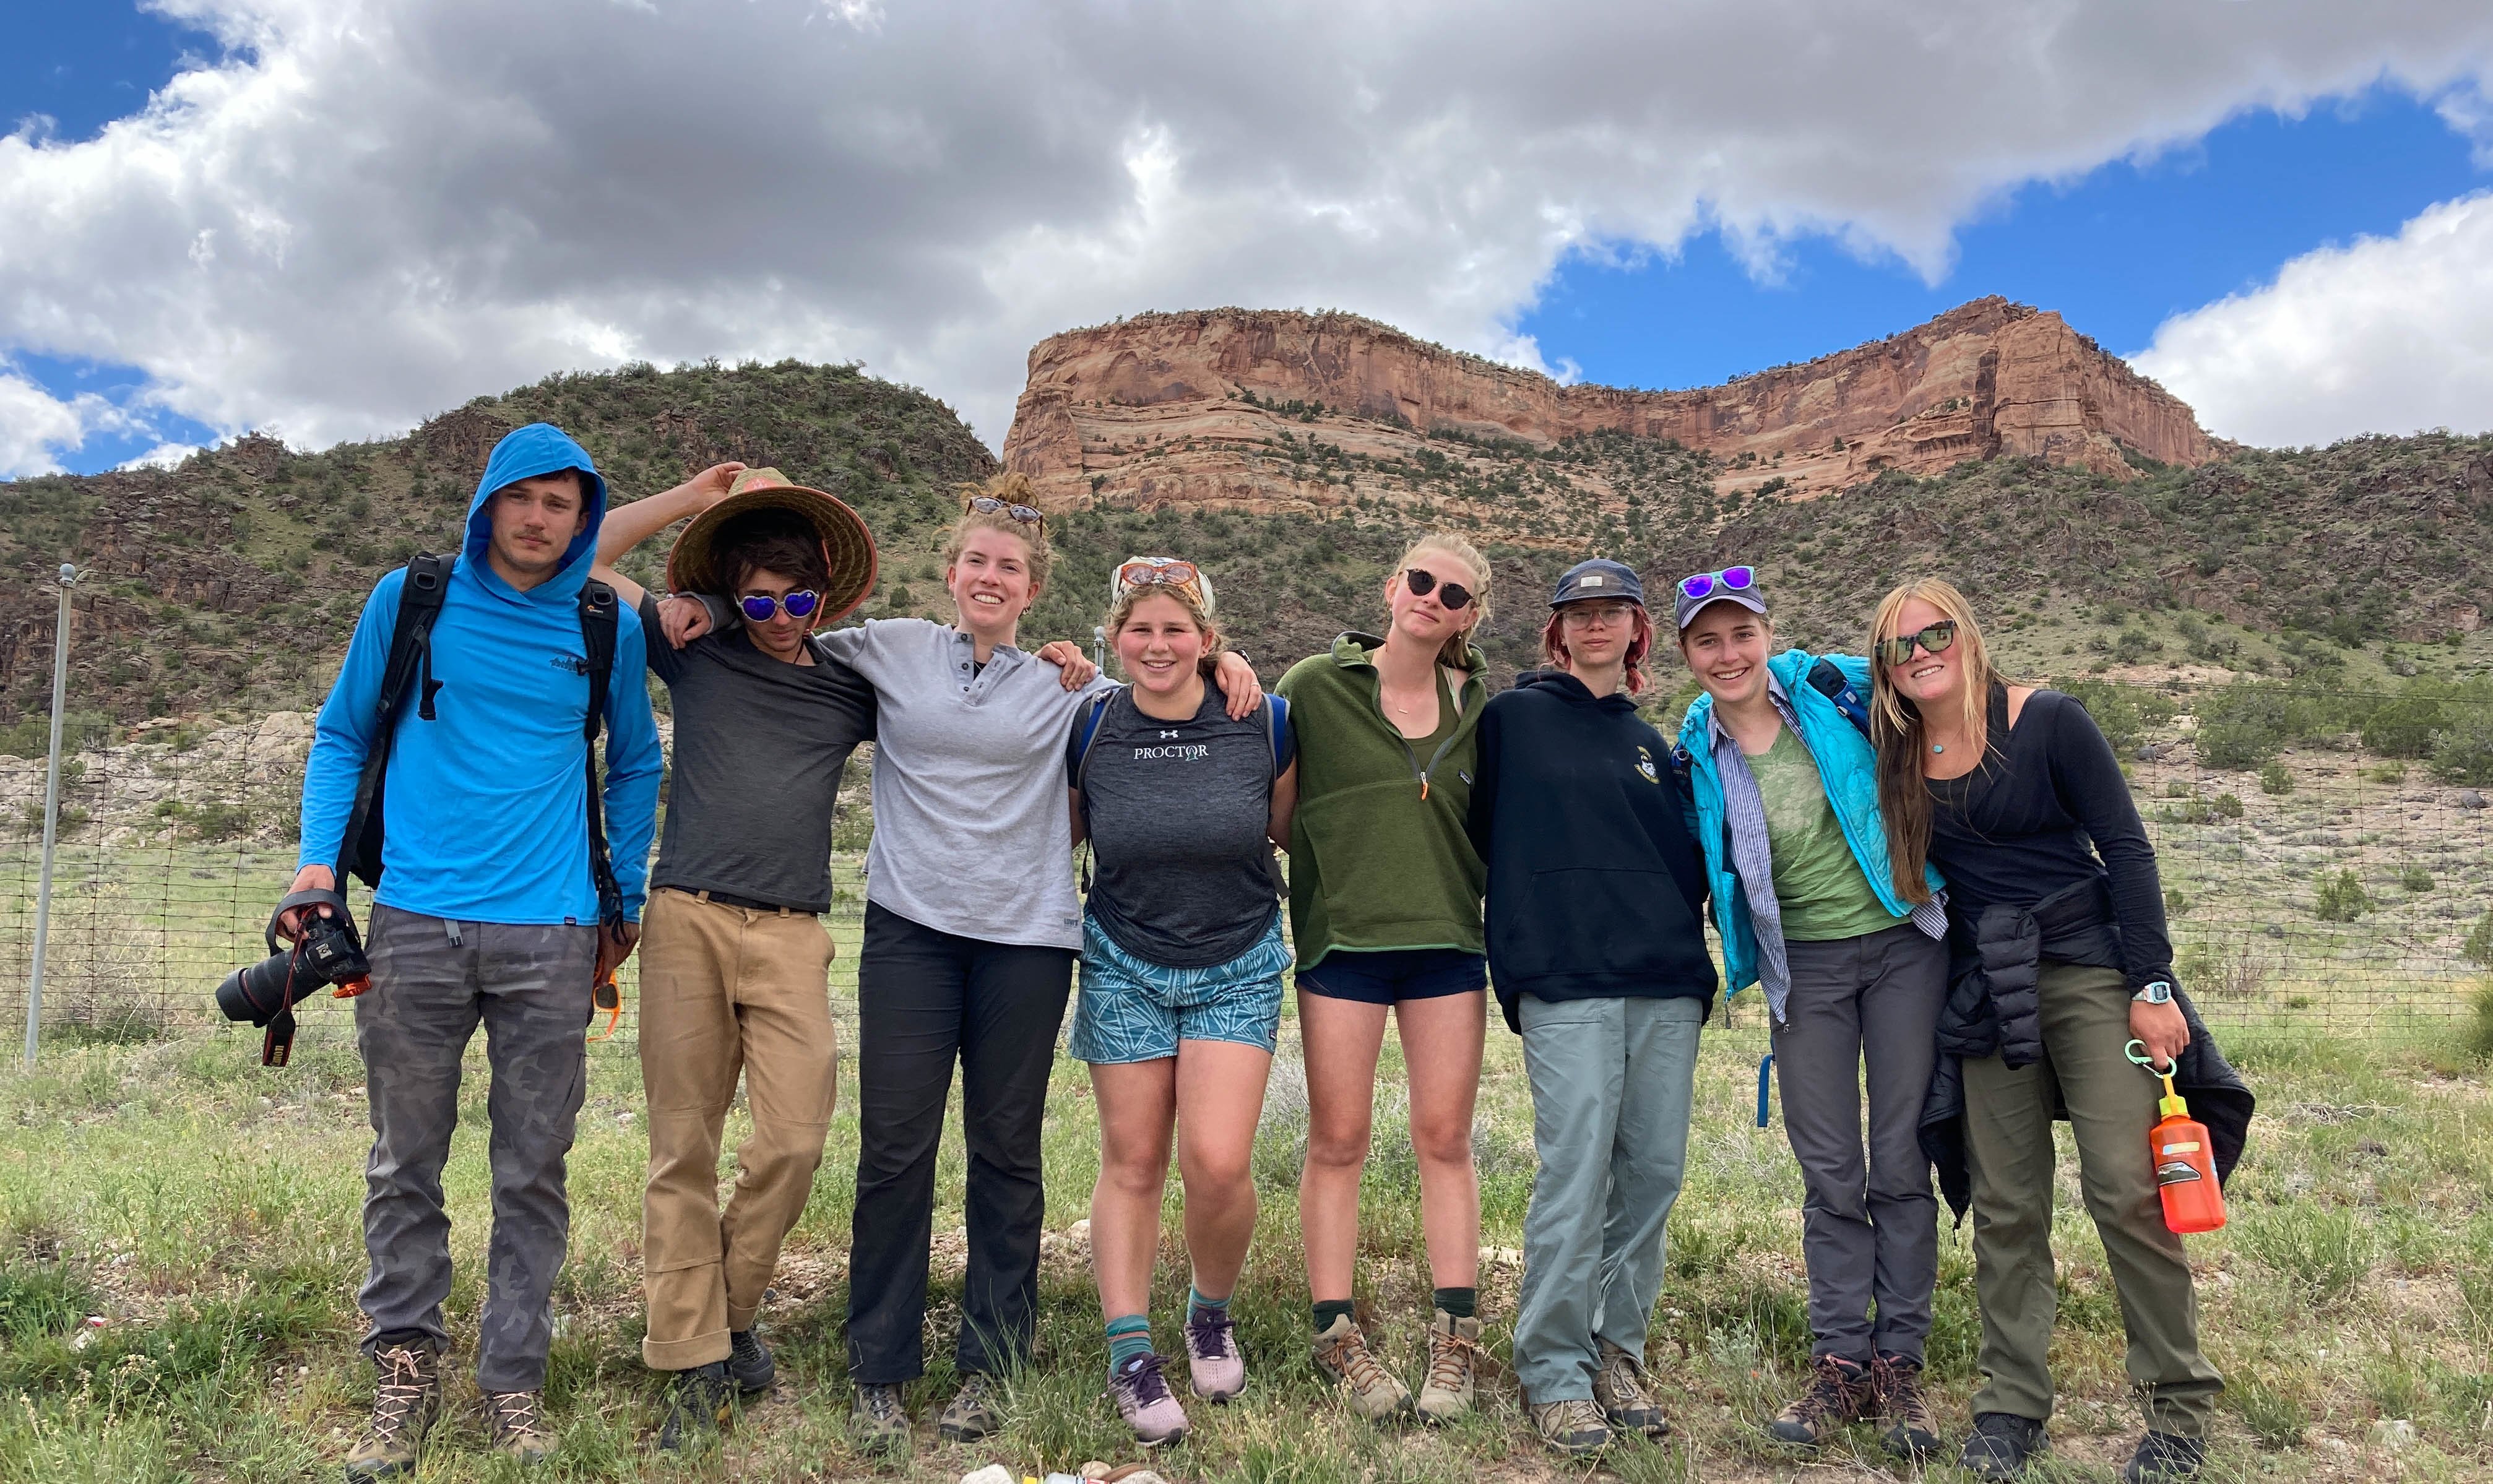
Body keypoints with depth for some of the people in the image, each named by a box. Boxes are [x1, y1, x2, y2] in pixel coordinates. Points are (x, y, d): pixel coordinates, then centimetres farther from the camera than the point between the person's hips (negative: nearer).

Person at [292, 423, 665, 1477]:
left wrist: (625, 902, 13)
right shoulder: (409, 600, 6)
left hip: (549, 936, 0)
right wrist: (321, 855, 0)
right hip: (415, 925, 1)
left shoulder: (609, 628, 6)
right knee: (404, 1166, 7)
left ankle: (513, 1379, 17)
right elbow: (343, 735, 13)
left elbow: (635, 766, 16)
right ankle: (405, 1371, 22)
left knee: (533, 1173, 4)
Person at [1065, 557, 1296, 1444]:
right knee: (1132, 1163, 4)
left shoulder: (1264, 725, -7)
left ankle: (1212, 1312, 19)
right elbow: (1054, 837, 10)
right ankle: (1129, 1355, 17)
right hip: (1125, 968, 1)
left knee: (1218, 1162, -11)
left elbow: (1287, 831, 7)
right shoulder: (1089, 730, -5)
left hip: (1238, 970, -1)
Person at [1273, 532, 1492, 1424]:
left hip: (1448, 941, 3)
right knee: (1338, 1142, 3)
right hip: (1342, 939, -2)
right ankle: (1337, 1338, 15)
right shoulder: (1316, 687, -1)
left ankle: (1455, 1340, 15)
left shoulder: (1478, 707, 8)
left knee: (1445, 1140, 6)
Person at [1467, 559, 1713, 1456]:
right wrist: (1525, 942, 3)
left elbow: (1689, 854, 22)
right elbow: (1482, 833, 4)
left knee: (1654, 1173, 5)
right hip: (1568, 985, -5)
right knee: (1576, 1175, -9)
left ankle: (1618, 1350, 20)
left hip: (1668, 984, 5)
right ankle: (1554, 1373, 4)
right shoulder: (1516, 718, 5)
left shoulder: (1651, 742, 19)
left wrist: (1687, 944, 9)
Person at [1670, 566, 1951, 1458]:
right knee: (1830, 1174, 4)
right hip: (1803, 966, 1)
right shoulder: (1696, 754, -2)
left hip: (1904, 942, -1)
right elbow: (1705, 868, 10)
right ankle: (1839, 1364, 15)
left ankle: (1900, 1364, 14)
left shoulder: (1831, 688, -6)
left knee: (1902, 1161, 2)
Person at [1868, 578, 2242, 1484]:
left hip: (2088, 965, -4)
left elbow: (2126, 849, -8)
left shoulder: (2047, 722, -7)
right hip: (1987, 992, 4)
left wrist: (2152, 985, -11)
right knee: (2005, 1206, 5)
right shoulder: (1898, 760, 5)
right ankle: (2012, 1404, 14)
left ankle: (2180, 1406, 7)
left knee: (2125, 1188, -8)